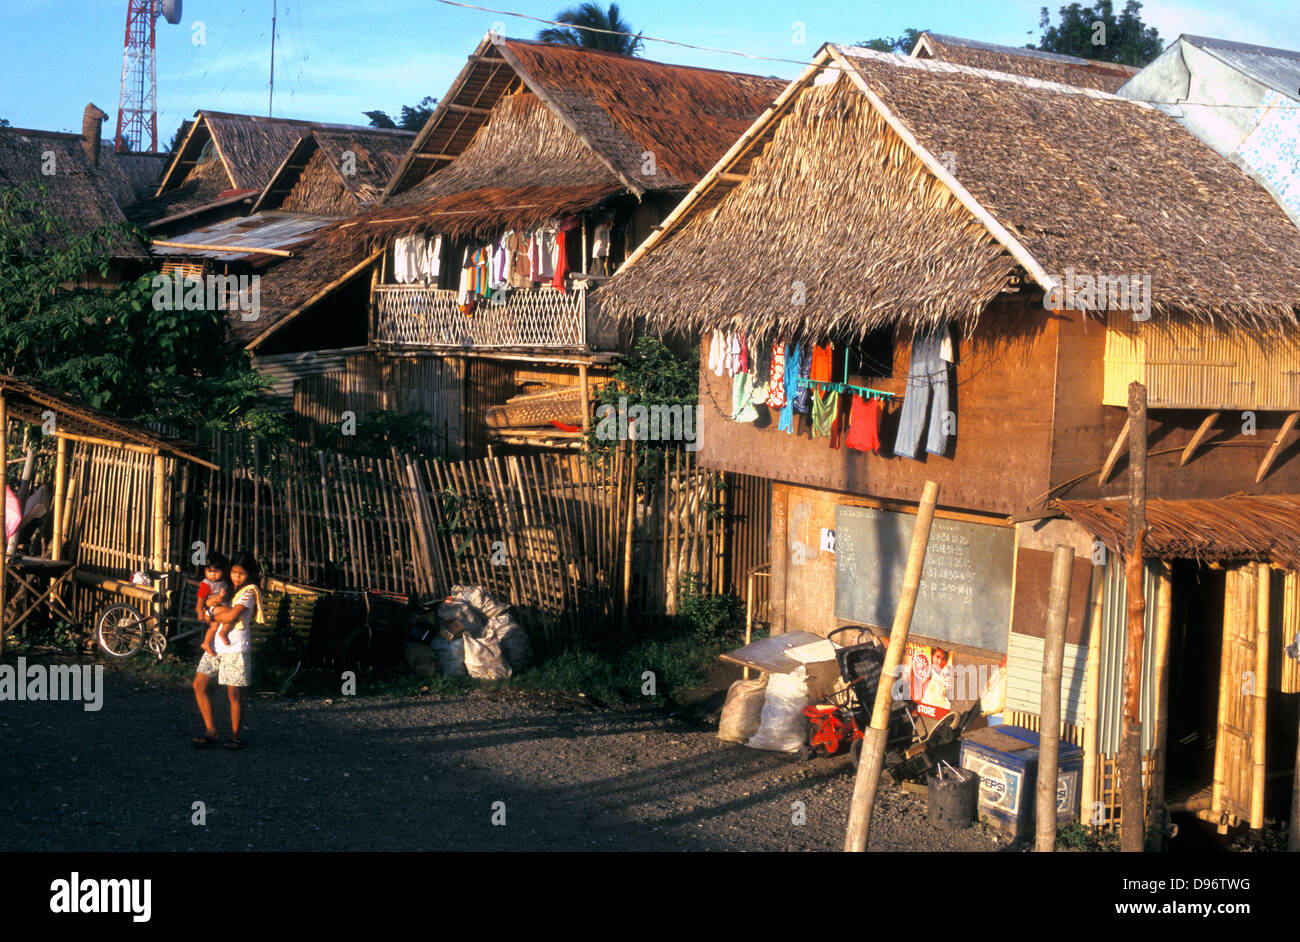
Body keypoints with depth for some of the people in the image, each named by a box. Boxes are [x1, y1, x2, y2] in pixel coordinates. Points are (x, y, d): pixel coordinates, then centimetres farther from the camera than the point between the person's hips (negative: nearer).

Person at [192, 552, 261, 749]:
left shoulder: (249, 592, -8)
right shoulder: (228, 589, 14)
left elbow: (231, 616, -19)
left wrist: (212, 617, -4)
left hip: (235, 648, -7)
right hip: (215, 645, 7)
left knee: (234, 694, -1)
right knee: (199, 685, 2)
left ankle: (235, 736, 11)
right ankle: (210, 731, 9)